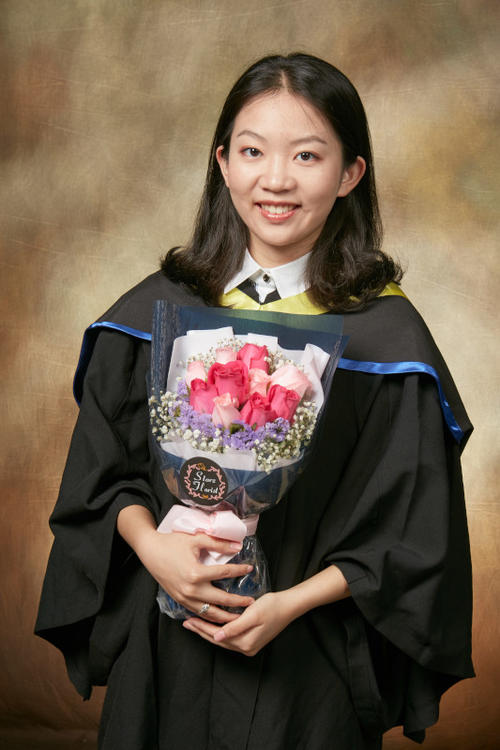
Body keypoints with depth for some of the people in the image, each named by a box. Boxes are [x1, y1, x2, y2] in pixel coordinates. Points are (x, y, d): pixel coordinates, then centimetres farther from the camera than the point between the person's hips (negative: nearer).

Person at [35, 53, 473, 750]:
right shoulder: (156, 311, -2)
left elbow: (411, 527, -7)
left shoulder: (387, 336, -9)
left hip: (308, 662, -2)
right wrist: (152, 546, -16)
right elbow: (104, 469, 3)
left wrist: (291, 603, -17)